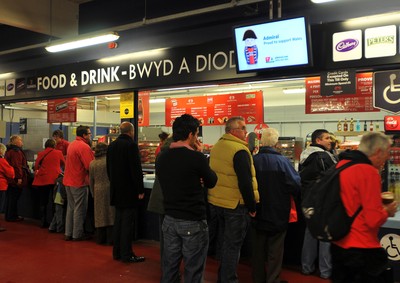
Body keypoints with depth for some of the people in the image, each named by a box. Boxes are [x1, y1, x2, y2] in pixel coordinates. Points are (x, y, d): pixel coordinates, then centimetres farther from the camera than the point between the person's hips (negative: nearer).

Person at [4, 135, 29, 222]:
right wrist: (19, 177, -23)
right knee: (14, 198, -3)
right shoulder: (16, 151, -17)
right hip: (15, 178, -10)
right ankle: (12, 216, 3)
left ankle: (8, 215, 23)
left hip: (9, 178, 10)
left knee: (9, 197, 15)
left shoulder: (9, 151, 16)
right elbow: (17, 165, -23)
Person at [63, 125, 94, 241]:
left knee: (71, 207, 16)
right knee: (80, 209, 2)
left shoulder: (71, 145, 11)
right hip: (79, 182, -9)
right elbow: (90, 166, -23)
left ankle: (68, 233, 21)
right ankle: (77, 234, 9)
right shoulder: (84, 147, -18)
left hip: (68, 181, 9)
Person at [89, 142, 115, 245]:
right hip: (109, 189, -4)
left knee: (100, 214, 11)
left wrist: (93, 193, 21)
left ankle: (100, 238, 17)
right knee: (110, 213, 2)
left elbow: (91, 180, 11)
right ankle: (110, 238, 4)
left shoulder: (92, 163, 5)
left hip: (98, 191, 4)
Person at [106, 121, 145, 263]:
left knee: (118, 220, 15)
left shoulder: (111, 145, 8)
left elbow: (109, 168, 15)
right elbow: (136, 169, -17)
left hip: (116, 189, 8)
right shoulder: (131, 145, -15)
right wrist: (140, 190, -12)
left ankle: (117, 252, 21)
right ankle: (126, 254, 4)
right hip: (129, 190, -7)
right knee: (127, 222, -2)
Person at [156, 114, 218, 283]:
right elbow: (212, 182, -2)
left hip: (169, 220, 6)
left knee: (169, 269, 16)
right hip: (193, 223, -6)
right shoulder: (196, 158, -17)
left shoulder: (162, 158, 1)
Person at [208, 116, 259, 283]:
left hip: (216, 202, 8)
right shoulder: (240, 150, -19)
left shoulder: (216, 147, 8)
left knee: (225, 241, 21)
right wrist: (252, 206, -14)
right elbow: (245, 183, -22)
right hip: (235, 204, -8)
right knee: (233, 245, 4)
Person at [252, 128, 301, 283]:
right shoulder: (282, 161, -18)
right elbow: (296, 184, -16)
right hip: (277, 216, -2)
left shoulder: (252, 160, -12)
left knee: (258, 250, 17)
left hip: (257, 214, 3)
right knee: (275, 252, 11)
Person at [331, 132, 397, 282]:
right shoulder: (369, 171, -20)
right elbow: (374, 219, -22)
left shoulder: (341, 165, 5)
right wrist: (387, 211, -2)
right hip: (361, 249, -8)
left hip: (338, 244, 8)